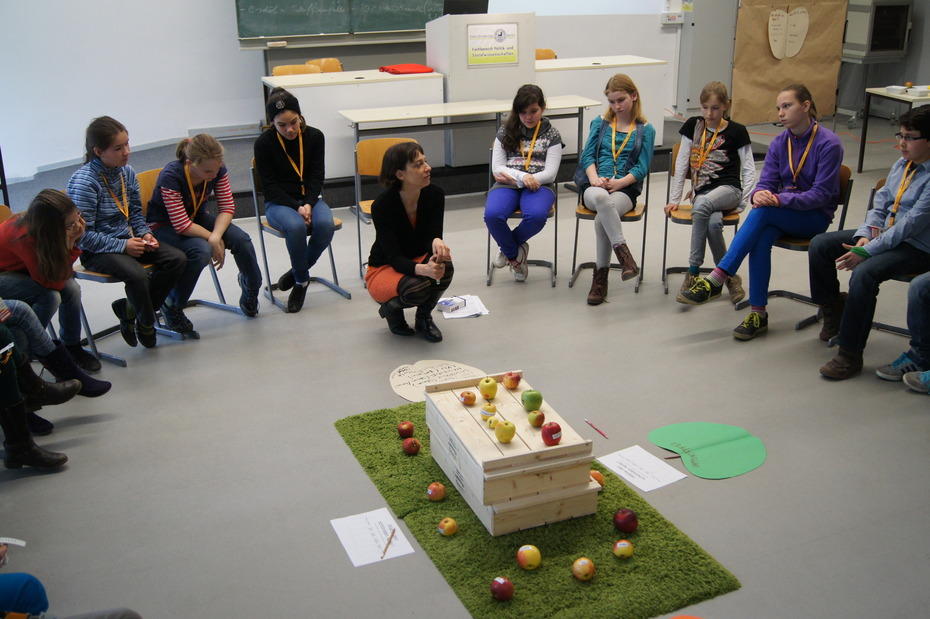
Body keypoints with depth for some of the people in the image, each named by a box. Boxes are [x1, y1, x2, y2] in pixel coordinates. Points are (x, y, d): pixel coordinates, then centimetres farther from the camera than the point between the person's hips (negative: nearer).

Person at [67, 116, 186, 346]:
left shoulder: (126, 172, 3)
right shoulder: (83, 182, -18)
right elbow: (83, 234, -19)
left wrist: (144, 233, -2)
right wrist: (122, 246, -22)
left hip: (128, 240, 8)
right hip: (96, 251, -8)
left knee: (177, 258, -9)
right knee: (137, 274, -34)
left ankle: (129, 308, 3)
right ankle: (146, 324, -3)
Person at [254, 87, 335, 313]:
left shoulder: (314, 136, -2)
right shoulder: (264, 143, -9)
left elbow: (317, 176, 0)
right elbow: (270, 186, -8)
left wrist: (308, 204, -17)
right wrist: (296, 207, -21)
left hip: (309, 199, 3)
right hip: (279, 203, -2)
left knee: (326, 224, -31)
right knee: (296, 226, -36)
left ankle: (298, 271, -6)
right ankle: (302, 280, -10)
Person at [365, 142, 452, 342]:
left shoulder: (435, 195, -13)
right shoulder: (382, 206, -27)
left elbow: (433, 235, -17)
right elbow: (394, 258, -30)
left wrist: (437, 242, -43)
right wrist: (423, 270, -50)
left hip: (417, 259, 4)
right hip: (383, 270, -4)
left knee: (443, 263, -30)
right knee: (417, 287, -36)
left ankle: (424, 316, -4)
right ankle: (390, 308, 0)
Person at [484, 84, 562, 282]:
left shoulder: (552, 134, 8)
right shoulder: (505, 132, 12)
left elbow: (550, 173, -2)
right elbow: (497, 169, 4)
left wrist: (511, 176, -12)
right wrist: (522, 177, -16)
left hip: (539, 185, -1)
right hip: (507, 185, 1)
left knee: (537, 215, -37)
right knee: (492, 214, -32)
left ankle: (509, 247, -3)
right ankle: (515, 253, -1)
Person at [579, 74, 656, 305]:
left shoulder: (645, 130, 11)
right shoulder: (600, 123, 17)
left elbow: (642, 167, 2)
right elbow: (587, 156, 9)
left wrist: (617, 183, -15)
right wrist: (595, 179, -11)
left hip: (626, 189, -1)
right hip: (595, 187, 1)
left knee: (601, 219, -35)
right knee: (601, 198, -39)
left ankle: (600, 277, -22)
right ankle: (623, 255, -36)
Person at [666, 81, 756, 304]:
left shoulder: (736, 131, 3)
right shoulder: (693, 126, 10)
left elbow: (749, 170, 3)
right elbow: (681, 164, 11)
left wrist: (743, 203, -6)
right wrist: (674, 199, 7)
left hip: (728, 189, -2)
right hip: (702, 192, 2)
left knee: (701, 205, -36)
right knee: (713, 222, -33)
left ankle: (693, 272, -30)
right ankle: (730, 276, -18)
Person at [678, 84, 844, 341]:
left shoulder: (829, 143, -12)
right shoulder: (779, 143, 5)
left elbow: (821, 194, -15)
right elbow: (767, 182, 3)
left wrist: (780, 199, -28)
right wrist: (759, 194, -22)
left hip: (815, 216, -4)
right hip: (781, 214, 4)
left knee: (762, 213, -33)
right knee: (762, 237, -32)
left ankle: (716, 279, -35)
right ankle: (758, 314, -29)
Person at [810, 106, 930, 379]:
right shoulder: (902, 164, 7)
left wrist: (866, 251, -25)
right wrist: (864, 235, -6)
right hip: (884, 232, 9)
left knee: (864, 272, -34)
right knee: (820, 244, 0)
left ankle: (850, 354, -25)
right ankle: (833, 310, 18)